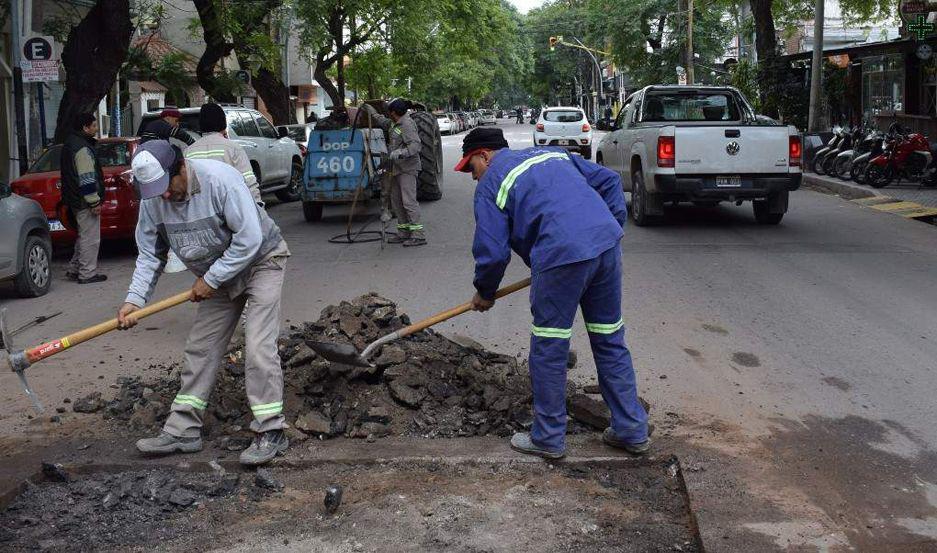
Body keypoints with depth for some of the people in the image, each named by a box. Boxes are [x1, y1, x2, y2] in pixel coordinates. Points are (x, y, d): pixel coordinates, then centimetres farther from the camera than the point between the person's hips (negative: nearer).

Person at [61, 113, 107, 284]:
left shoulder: (70, 143, 16)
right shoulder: (83, 148, -18)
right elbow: (86, 179, -23)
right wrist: (94, 202, -20)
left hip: (76, 200, 11)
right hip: (85, 201, -11)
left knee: (84, 237, 20)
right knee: (90, 238, -4)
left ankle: (74, 270, 25)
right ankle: (87, 274, 0)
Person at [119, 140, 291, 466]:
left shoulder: (219, 179, -30)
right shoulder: (152, 200, -10)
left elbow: (249, 238, -30)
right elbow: (150, 255, -1)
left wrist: (210, 280, -24)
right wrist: (135, 299, -14)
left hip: (261, 260, -7)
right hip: (216, 276, 7)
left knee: (259, 346, -17)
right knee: (200, 349, 6)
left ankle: (271, 432, -11)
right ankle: (183, 430, 14)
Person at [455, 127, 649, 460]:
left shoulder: (490, 184, 8)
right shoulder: (552, 154, 27)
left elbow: (492, 251, 3)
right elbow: (609, 180, 22)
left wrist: (484, 293, 19)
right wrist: (613, 224, 20)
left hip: (561, 257, -7)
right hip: (608, 244, 7)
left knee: (548, 352, 8)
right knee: (611, 342, 16)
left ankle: (548, 439, 19)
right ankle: (632, 431, 24)